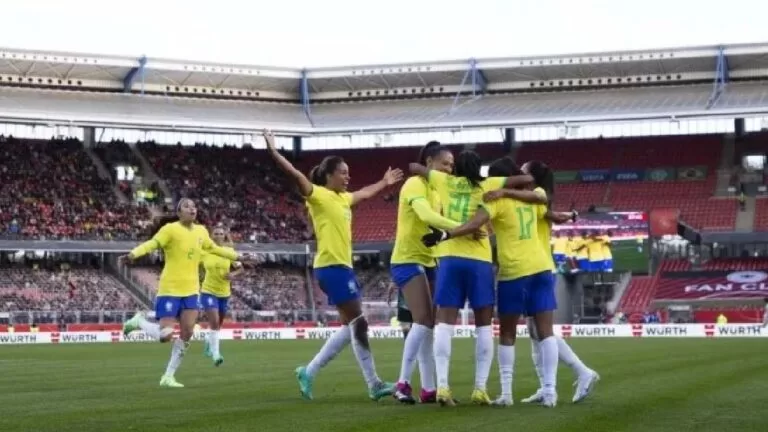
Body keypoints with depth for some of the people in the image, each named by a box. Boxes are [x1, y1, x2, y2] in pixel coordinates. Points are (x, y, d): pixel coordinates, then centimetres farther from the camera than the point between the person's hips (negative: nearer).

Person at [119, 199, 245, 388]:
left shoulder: (201, 231, 7)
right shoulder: (171, 229, -12)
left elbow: (214, 248, 26)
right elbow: (152, 243, -26)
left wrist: (237, 257, 32)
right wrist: (132, 255, -44)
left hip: (191, 290, 6)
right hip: (170, 290, -6)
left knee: (187, 335, -1)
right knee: (165, 335, -12)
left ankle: (168, 376, 11)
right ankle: (138, 322, 18)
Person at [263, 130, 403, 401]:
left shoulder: (343, 198, 17)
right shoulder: (318, 195, -7)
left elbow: (365, 194, 38)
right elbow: (295, 175, -20)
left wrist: (385, 182, 51)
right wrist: (273, 151, -28)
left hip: (342, 266, 10)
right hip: (331, 266, -10)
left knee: (351, 326, 10)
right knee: (358, 324, -9)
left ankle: (309, 372, 16)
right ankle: (374, 384, -5)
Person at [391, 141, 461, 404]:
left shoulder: (436, 190, 17)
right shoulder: (415, 184, -14)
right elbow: (426, 215, -32)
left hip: (427, 262, 9)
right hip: (408, 261, -9)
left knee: (429, 326, 6)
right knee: (423, 321, -18)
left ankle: (429, 389, 8)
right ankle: (403, 384, -15)